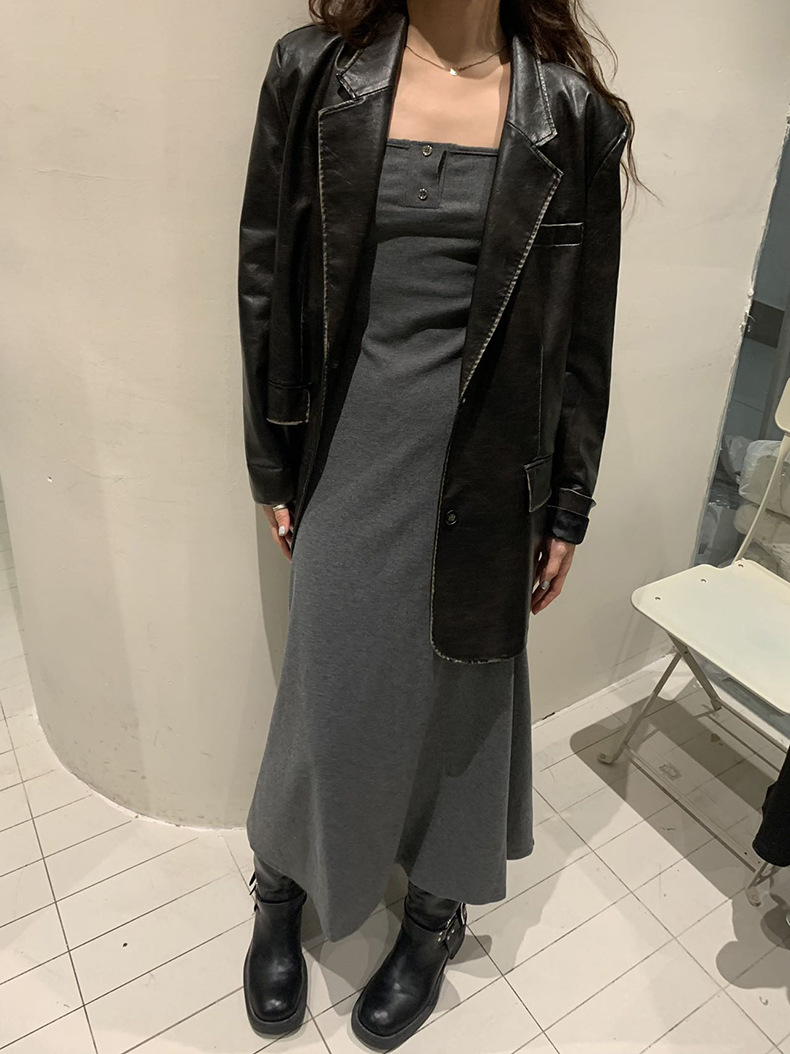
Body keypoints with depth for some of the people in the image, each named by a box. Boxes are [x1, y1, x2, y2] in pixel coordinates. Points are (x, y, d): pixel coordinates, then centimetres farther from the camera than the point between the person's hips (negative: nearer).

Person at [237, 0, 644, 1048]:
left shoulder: (572, 111, 0)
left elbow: (584, 331, 2)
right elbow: (269, 282, 3)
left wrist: (566, 507, 4)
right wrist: (276, 468, 4)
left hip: (486, 465, 0)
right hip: (354, 450, 0)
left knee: (462, 687, 15)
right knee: (330, 689, 11)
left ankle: (437, 915, 43)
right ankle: (281, 890, 43)